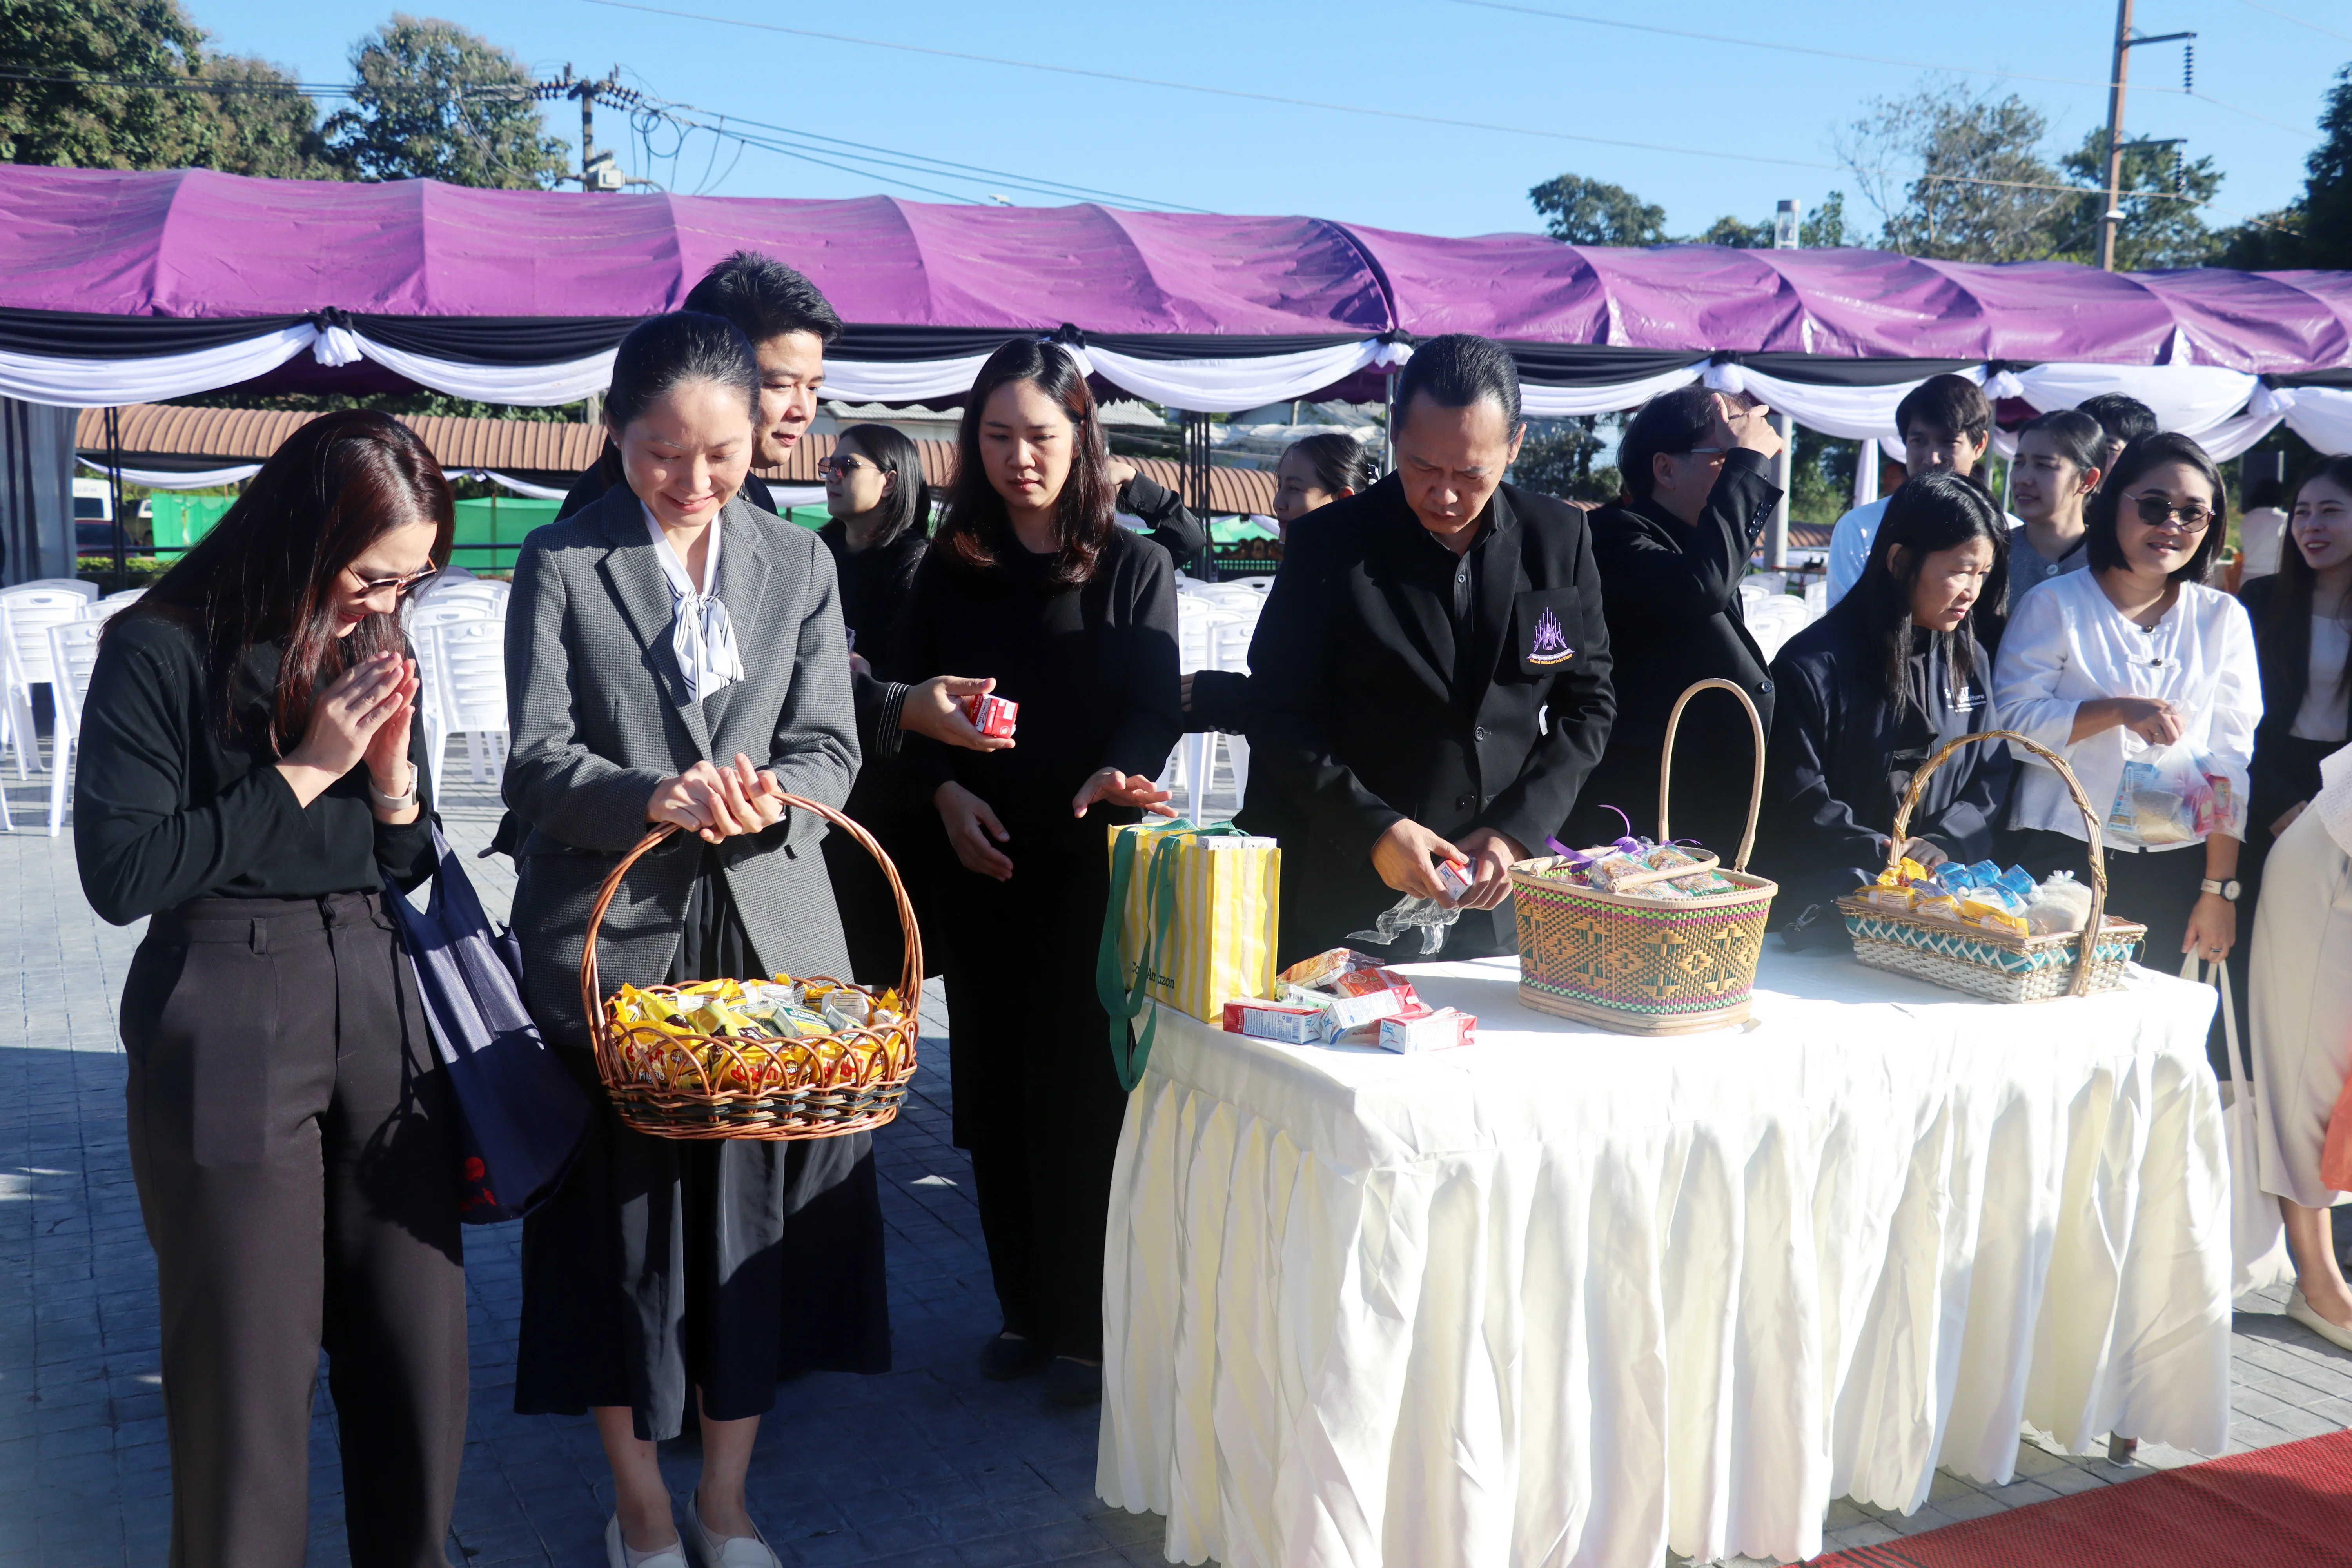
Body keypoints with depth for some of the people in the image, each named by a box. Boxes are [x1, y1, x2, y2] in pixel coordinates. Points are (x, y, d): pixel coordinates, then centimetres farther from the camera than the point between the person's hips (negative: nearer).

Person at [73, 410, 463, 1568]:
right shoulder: (163, 650, -7)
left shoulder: (376, 646, 10)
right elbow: (120, 874, -12)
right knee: (251, 1372, 3)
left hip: (380, 1011, 5)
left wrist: (392, 770, -5)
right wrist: (303, 774, -12)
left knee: (421, 1352, 7)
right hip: (230, 1028, -5)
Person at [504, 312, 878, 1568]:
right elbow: (538, 761, -5)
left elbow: (828, 750, 5)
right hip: (613, 937, -2)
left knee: (756, 1207, 7)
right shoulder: (562, 564, 1)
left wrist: (770, 797, -18)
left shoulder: (801, 564, 9)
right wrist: (653, 796, -24)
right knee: (622, 1217, 6)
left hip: (769, 933, 2)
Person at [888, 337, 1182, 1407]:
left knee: (1082, 1090, -2)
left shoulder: (1134, 568, 1)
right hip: (979, 864, 3)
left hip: (1092, 864, -3)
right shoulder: (950, 570, 8)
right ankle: (1024, 1309, 23)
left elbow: (1157, 708, -6)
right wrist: (947, 793, -10)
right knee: (994, 1090, 8)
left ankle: (1086, 1329, 12)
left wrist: (1118, 776, -27)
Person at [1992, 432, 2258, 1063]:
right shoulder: (2053, 605, 3)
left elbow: (2231, 757, 7)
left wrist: (2219, 887, 2)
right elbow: (2012, 722, -6)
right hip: (2062, 863, -2)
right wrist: (2119, 711, -19)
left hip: (2173, 870, 2)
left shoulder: (2223, 618, 10)